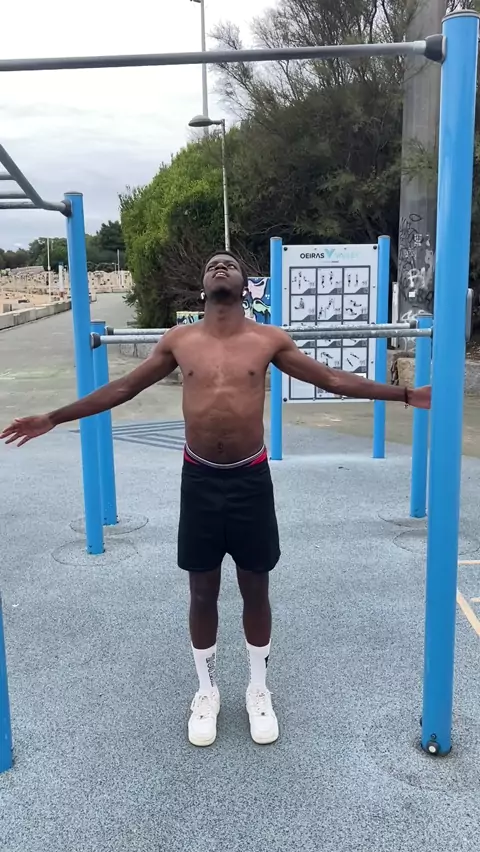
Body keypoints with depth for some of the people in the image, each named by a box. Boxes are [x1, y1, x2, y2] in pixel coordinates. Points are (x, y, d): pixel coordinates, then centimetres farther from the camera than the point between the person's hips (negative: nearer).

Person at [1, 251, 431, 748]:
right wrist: (53, 418, 7)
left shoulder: (269, 340, -2)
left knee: (255, 591, 12)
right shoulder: (179, 341, 1)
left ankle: (258, 690, 33)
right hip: (199, 480, 1)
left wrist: (404, 394, 2)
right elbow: (122, 389, 7)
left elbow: (331, 380, 4)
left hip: (251, 480, 0)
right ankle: (206, 691, 33)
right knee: (203, 593, 12)